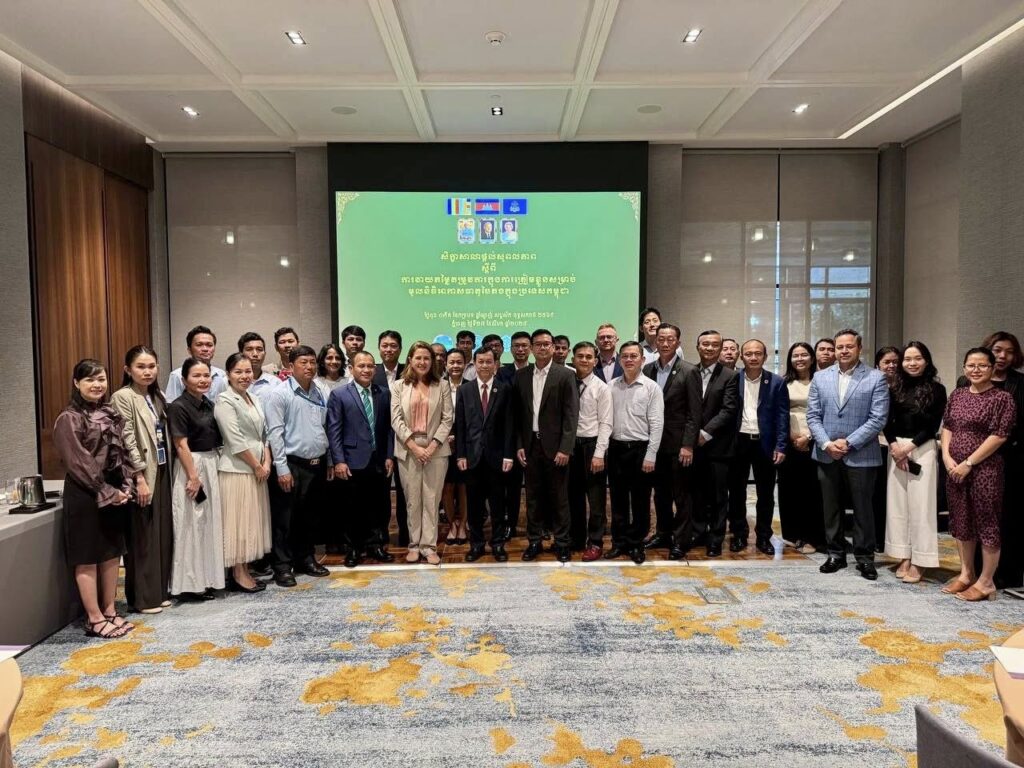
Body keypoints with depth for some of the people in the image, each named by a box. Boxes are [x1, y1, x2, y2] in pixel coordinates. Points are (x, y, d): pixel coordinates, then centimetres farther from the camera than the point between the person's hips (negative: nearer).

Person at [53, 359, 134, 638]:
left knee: (112, 553, 12)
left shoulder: (110, 414, 10)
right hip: (85, 495, -7)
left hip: (115, 492, 7)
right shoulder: (69, 419, -11)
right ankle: (94, 619, 11)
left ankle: (110, 611, 23)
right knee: (88, 557, 2)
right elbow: (78, 464, -15)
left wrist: (125, 486, 1)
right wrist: (108, 492, -14)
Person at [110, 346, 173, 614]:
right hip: (142, 475, -7)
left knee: (163, 533, 11)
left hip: (162, 472, 7)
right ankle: (143, 597, 12)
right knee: (143, 537, 1)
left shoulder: (157, 396, 13)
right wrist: (140, 478, -17)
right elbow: (128, 441, -14)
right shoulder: (123, 397, -9)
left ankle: (160, 591, 22)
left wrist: (167, 471, 11)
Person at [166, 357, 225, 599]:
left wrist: (213, 466, 10)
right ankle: (190, 583, 10)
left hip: (212, 465, 7)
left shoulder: (208, 404, 9)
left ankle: (207, 578, 22)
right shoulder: (179, 407, -12)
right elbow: (181, 445, -15)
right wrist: (193, 477, -18)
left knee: (210, 523, 12)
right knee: (191, 526, 1)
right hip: (191, 466, -7)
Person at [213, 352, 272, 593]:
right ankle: (238, 574, 9)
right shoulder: (224, 400, -10)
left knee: (252, 520, 11)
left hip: (257, 469, 8)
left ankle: (245, 570, 19)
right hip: (236, 470, -7)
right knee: (238, 521, -1)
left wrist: (266, 462, -1)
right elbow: (235, 441, -16)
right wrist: (257, 466, -11)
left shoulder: (254, 398, 12)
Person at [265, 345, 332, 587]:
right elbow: (275, 433, -13)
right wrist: (282, 469, -16)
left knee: (309, 517, 16)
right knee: (285, 519, 2)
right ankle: (282, 567, 11)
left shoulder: (319, 394, 10)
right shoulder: (280, 394, -9)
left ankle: (305, 559, 28)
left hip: (317, 465, 6)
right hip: (293, 465, -6)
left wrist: (329, 461, 14)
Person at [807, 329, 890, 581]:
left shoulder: (876, 378, -3)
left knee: (862, 508, 7)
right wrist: (827, 444, -10)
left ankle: (865, 557, 20)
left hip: (861, 455, -3)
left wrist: (848, 443, -15)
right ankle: (836, 554, 24)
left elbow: (878, 418, -9)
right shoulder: (820, 377, 7)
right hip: (827, 454, 3)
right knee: (831, 508, 11)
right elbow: (813, 415, 4)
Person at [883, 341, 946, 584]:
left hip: (923, 450, -4)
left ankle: (918, 562, 7)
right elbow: (887, 422, 5)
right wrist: (894, 446, -10)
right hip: (896, 449, 4)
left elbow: (933, 426, -6)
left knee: (920, 505, -1)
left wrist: (909, 447, -13)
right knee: (898, 503, 6)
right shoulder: (896, 388, 8)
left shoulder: (936, 389, -1)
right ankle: (904, 557, 16)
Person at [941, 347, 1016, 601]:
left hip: (985, 469, -6)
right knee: (962, 521, 13)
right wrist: (947, 457, -3)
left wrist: (968, 463, -15)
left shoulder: (1002, 398, -7)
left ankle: (986, 582, 13)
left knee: (986, 522, 2)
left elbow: (999, 436, -13)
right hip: (955, 469, 6)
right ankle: (966, 574, 27)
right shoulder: (957, 395, 10)